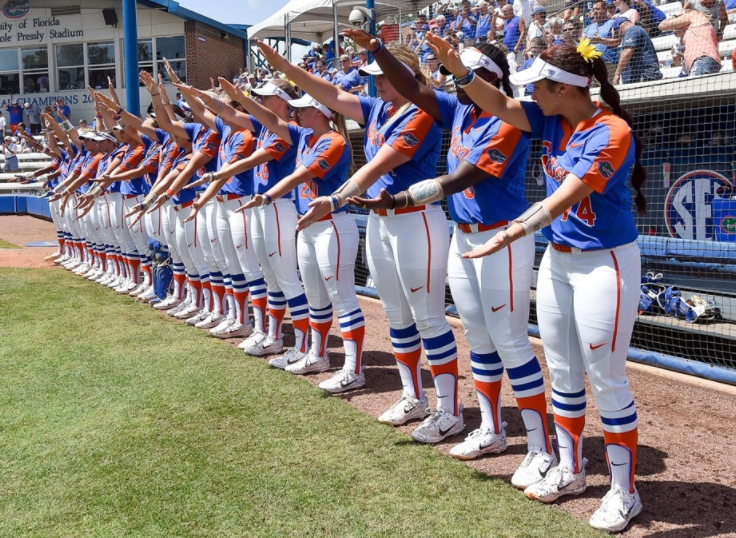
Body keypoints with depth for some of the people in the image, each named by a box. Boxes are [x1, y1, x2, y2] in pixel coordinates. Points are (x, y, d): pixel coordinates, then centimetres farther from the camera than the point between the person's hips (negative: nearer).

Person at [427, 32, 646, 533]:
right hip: (557, 260, 8)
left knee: (607, 381, 1)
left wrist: (514, 233, -42)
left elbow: (565, 197, -30)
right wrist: (459, 70, -13)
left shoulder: (610, 133, -20)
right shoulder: (553, 120, 2)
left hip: (604, 264, -8)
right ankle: (569, 471, 32)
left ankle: (624, 492, 17)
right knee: (563, 374, 15)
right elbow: (501, 106, 1)